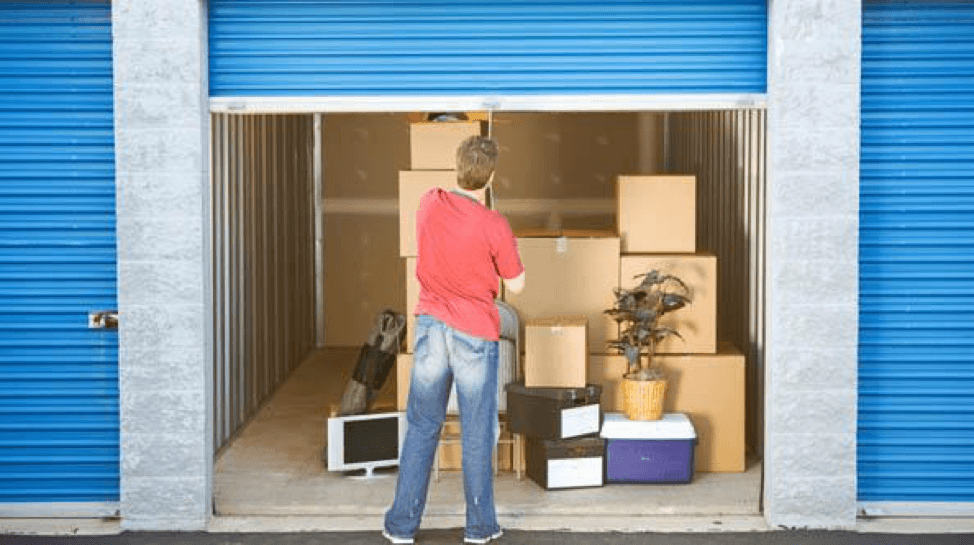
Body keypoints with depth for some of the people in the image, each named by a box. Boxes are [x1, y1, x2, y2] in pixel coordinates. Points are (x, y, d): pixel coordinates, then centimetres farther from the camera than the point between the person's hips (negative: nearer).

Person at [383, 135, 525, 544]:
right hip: (475, 334, -4)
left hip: (431, 325, 4)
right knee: (477, 434, 9)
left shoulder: (429, 204, -3)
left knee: (421, 428, 13)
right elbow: (516, 285, -6)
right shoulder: (493, 226, -17)